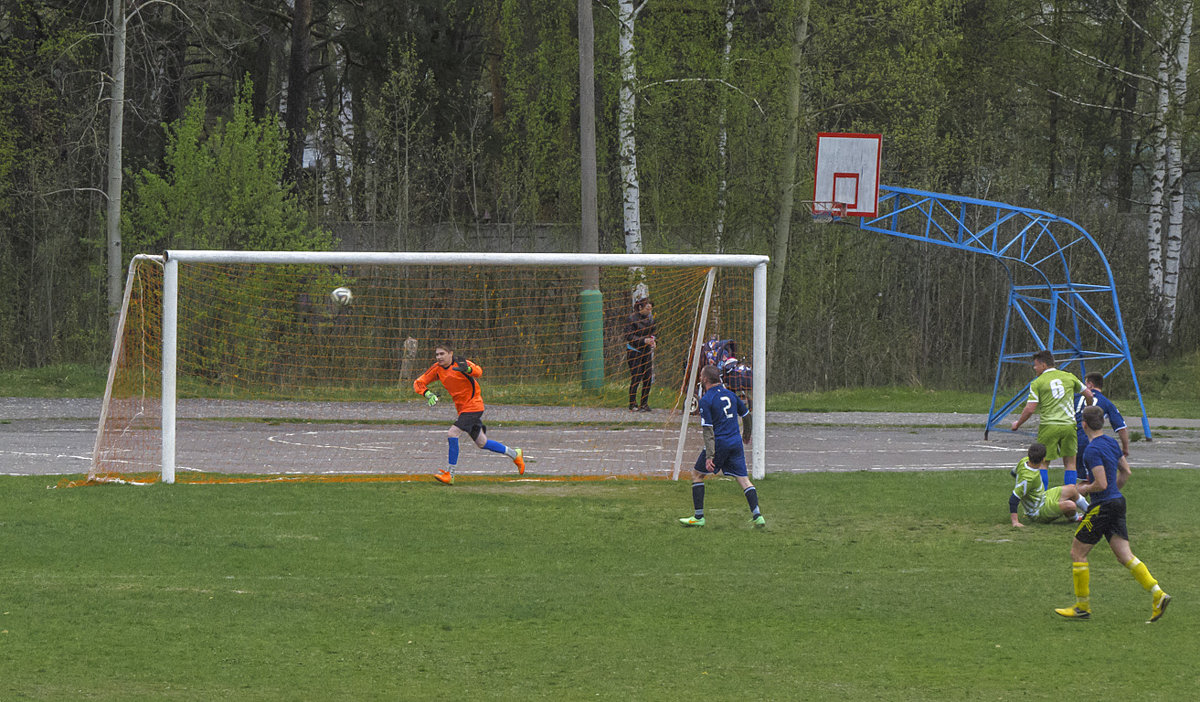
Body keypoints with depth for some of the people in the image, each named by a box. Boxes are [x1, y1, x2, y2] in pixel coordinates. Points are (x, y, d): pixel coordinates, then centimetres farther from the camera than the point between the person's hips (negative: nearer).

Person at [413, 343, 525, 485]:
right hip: (462, 408, 8)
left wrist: (467, 369, -55)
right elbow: (418, 383, 3)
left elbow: (478, 372, -33)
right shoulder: (437, 369, 2)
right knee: (482, 443, 16)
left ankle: (450, 474, -16)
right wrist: (427, 394, -17)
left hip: (473, 406, -8)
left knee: (452, 434, -21)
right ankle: (514, 454, 34)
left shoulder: (460, 363, -16)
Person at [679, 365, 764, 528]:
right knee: (743, 478, 5)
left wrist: (709, 456, -17)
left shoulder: (706, 400, -10)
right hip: (736, 442, 5)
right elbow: (745, 415, 18)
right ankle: (757, 515, -9)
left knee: (697, 474, 11)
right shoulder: (730, 394, 9)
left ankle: (699, 517, 9)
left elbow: (708, 430, -15)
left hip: (719, 443, -5)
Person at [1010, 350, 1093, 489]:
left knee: (1043, 463, 7)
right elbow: (1089, 395, 14)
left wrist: (1017, 423, 6)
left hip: (1048, 425, -3)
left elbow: (1030, 409, -9)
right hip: (1069, 424, 3)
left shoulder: (1037, 383, -4)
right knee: (1070, 462, 10)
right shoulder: (1069, 377, 8)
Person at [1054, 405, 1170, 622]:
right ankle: (1157, 594, -10)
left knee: (1078, 553, 6)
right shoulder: (1112, 443, 9)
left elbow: (1101, 484, -23)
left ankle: (1083, 606, 11)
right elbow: (1125, 472, 19)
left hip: (1103, 506, -8)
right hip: (1118, 502, 8)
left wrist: (1085, 488, -5)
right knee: (1125, 556, 5)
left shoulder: (1093, 450, -18)